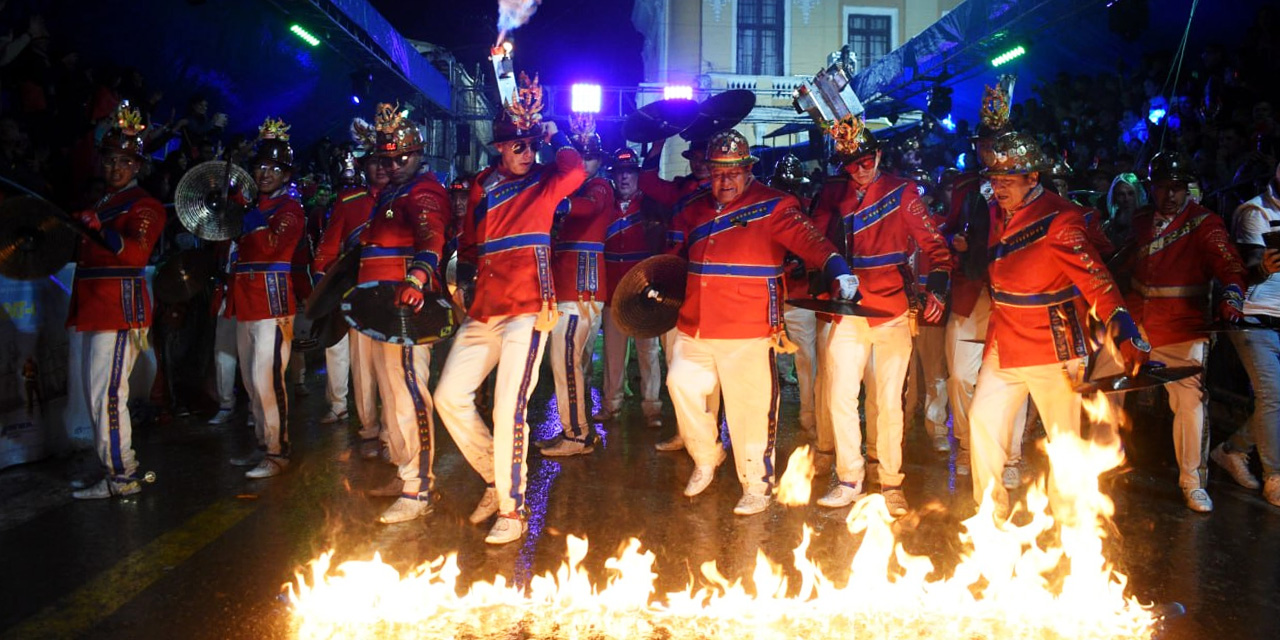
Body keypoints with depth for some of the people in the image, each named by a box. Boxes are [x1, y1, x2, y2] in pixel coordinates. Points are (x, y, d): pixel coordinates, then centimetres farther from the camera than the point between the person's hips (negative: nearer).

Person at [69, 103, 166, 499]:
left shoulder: (144, 206, -6)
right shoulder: (99, 203, 20)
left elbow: (136, 252, -21)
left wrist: (100, 227, -32)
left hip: (120, 308, -9)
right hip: (94, 310, 9)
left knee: (107, 395, -10)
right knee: (98, 393, 14)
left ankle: (122, 477, -3)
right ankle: (116, 465, 24)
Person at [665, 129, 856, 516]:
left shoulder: (773, 207, -4)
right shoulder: (693, 213, 13)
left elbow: (808, 239, -18)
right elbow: (676, 260, 27)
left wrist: (838, 271, -34)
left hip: (748, 333, -5)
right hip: (693, 329, 6)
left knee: (750, 411, -2)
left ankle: (757, 486, 17)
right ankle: (706, 459, 35)